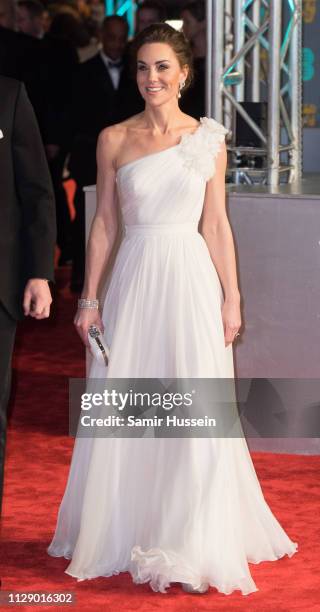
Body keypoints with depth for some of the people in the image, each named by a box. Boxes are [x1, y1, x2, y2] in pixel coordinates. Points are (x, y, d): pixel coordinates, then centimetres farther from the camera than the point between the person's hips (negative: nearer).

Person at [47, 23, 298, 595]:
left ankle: (191, 542, 11)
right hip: (134, 278, 1)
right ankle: (122, 533, 21)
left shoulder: (208, 139, 2)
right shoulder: (114, 140, 2)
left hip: (191, 277, -1)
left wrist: (232, 297, 1)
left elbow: (217, 225, 4)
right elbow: (104, 223, 5)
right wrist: (89, 299, 2)